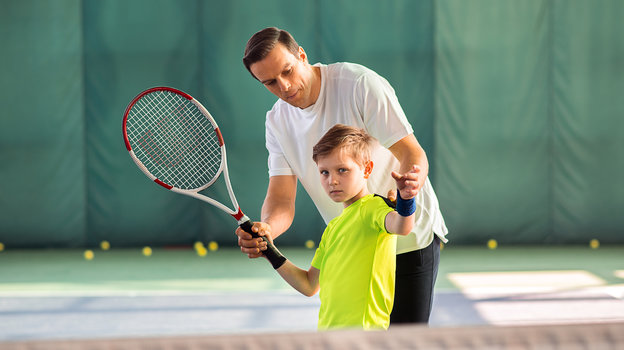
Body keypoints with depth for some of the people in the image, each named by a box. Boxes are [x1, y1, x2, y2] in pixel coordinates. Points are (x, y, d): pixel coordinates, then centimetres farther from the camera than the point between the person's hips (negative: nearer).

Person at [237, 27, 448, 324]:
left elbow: (412, 152, -22)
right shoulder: (277, 122, -2)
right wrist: (266, 229, -34)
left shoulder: (360, 84, -19)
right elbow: (282, 199, -10)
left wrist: (410, 181, -47)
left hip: (410, 240, -5)